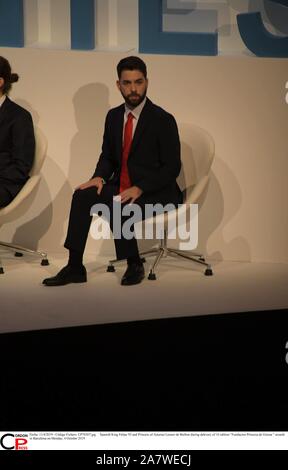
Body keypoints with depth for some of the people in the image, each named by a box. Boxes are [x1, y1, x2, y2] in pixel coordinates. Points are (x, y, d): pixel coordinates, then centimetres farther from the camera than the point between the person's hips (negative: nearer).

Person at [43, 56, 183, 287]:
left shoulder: (163, 120, -10)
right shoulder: (114, 116, 8)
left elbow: (172, 168, -12)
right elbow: (108, 156, 17)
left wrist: (139, 188, -23)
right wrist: (99, 176, -6)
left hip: (155, 192, -5)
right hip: (122, 187, 6)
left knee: (115, 208, -32)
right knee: (82, 195, -20)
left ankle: (134, 265, -7)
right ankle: (75, 267, -14)